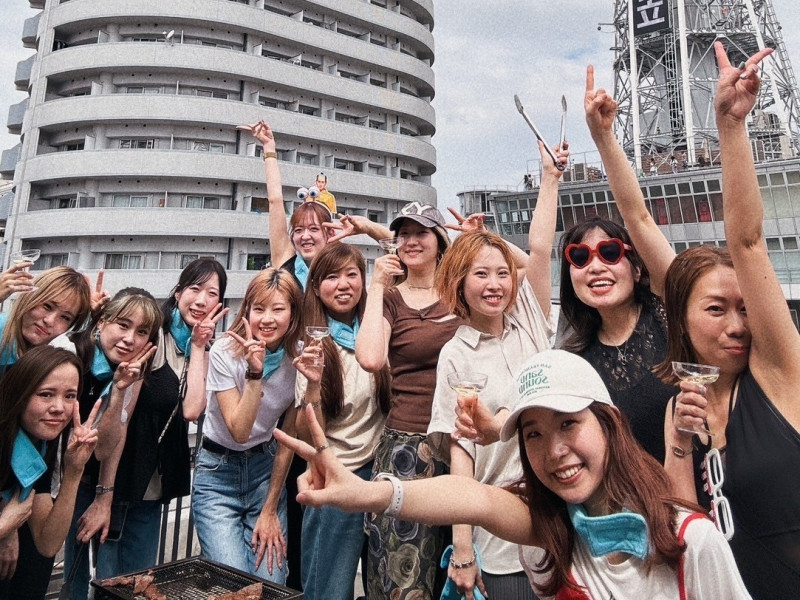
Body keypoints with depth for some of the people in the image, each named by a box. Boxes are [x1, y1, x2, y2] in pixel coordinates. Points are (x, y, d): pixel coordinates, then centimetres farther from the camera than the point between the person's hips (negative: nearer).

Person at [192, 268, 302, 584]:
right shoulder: (224, 352, -17)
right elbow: (239, 431, -22)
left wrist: (270, 510, -2)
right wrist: (255, 372, -33)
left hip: (267, 468, 2)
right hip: (218, 472, -2)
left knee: (271, 585, -1)